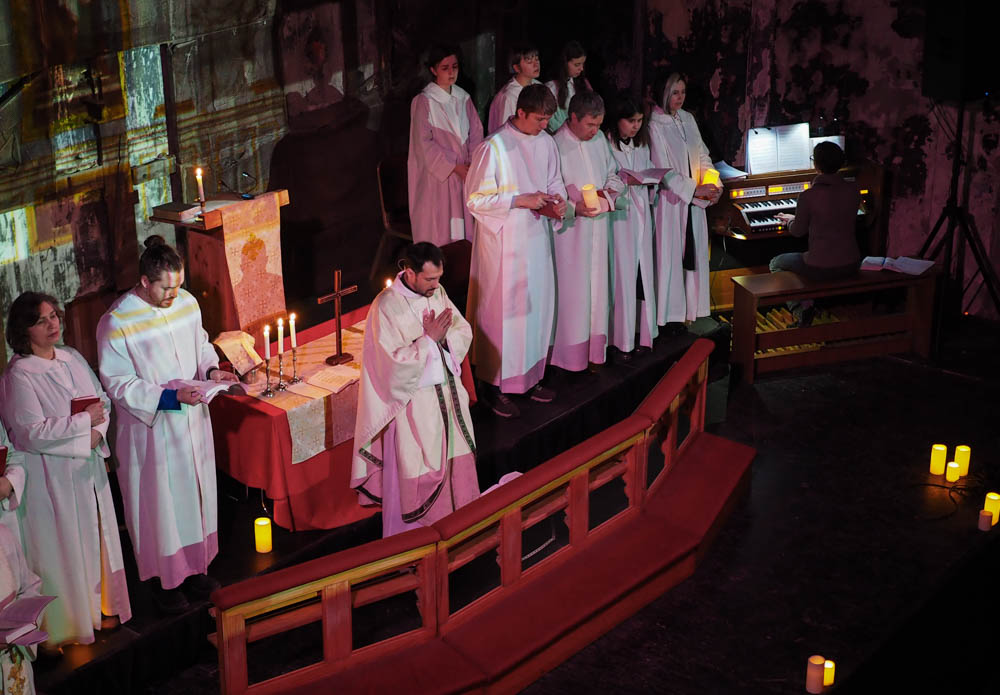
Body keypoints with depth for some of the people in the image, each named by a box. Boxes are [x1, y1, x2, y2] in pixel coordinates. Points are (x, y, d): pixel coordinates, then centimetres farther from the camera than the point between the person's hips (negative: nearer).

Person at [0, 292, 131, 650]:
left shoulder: (72, 358, 5)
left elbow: (103, 402, 8)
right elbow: (32, 432, -20)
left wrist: (97, 432, -12)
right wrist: (84, 421, -18)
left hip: (88, 466, 6)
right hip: (51, 475, -6)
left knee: (95, 536, 16)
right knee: (63, 545, 3)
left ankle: (99, 607, 32)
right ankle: (67, 624, 17)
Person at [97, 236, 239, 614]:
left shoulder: (187, 302, -4)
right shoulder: (117, 323, -21)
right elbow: (118, 384, -17)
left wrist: (211, 369, -7)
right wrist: (169, 396, -25)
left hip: (193, 418, 6)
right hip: (151, 427, -6)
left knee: (196, 493, 18)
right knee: (160, 502, 7)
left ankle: (195, 566, 37)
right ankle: (164, 579, 26)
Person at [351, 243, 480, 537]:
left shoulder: (437, 292, 0)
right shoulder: (386, 306, -20)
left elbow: (464, 333, 4)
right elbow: (395, 363, -23)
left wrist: (443, 334, -16)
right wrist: (429, 338, -21)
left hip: (448, 391, 7)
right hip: (413, 400, -7)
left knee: (454, 455, 17)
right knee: (414, 470, 4)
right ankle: (412, 534, 21)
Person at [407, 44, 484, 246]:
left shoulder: (463, 98, 9)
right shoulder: (424, 102, -8)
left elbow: (476, 133, 9)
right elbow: (424, 144, -11)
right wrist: (454, 166, -15)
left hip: (462, 174, 5)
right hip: (435, 174, -5)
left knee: (462, 228, 5)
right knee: (437, 230, -3)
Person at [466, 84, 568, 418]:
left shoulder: (546, 142, 4)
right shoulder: (493, 147, -16)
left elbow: (554, 182, 18)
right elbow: (475, 199, -15)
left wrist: (558, 202, -4)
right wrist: (520, 200, -20)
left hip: (537, 239, 7)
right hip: (503, 242, -7)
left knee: (537, 306, 14)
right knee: (502, 311, 1)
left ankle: (530, 376, 29)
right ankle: (495, 385, 13)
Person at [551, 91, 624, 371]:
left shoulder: (599, 140, 8)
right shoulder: (556, 146, -14)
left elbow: (614, 174, 18)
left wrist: (609, 191, -3)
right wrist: (576, 207, -25)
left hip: (598, 225, 7)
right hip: (570, 230, -7)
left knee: (597, 284, 12)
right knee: (572, 289, -2)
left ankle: (595, 347, 22)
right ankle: (571, 353, 8)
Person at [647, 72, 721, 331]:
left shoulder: (688, 119, 9)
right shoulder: (655, 125, -12)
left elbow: (702, 154, 12)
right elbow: (662, 170, -15)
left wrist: (712, 183, -5)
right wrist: (695, 189, -17)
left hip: (694, 201, 6)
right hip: (670, 199, -6)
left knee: (693, 252, 10)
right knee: (670, 254, -1)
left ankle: (691, 307, 20)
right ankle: (671, 312, 7)